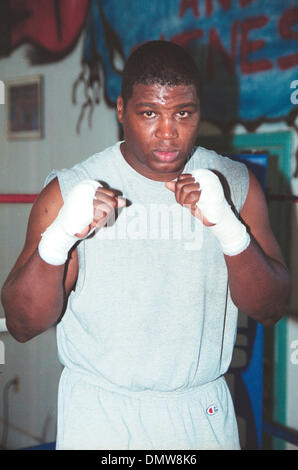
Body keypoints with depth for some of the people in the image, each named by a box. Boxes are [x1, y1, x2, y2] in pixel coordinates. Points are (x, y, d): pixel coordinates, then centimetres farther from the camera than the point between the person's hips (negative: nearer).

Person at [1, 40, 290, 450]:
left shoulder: (235, 183, -3)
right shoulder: (68, 191, -10)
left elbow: (271, 309, -6)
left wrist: (227, 227, -23)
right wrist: (58, 239, -30)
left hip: (204, 413, 2)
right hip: (100, 416, -2)